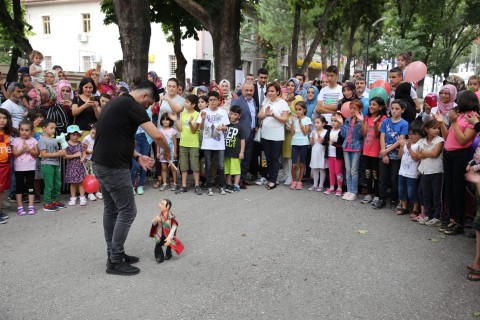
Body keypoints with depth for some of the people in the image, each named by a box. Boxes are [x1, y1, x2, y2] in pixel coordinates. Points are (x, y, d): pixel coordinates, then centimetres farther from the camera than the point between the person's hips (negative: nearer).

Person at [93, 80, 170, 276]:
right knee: (127, 211, -2)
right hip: (114, 167, -10)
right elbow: (157, 135, -21)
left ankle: (114, 253, 27)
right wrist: (167, 151, 0)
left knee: (111, 210, 16)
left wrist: (137, 156, 12)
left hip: (101, 163, 10)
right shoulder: (132, 105, -13)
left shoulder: (116, 103, 17)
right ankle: (115, 262, 6)